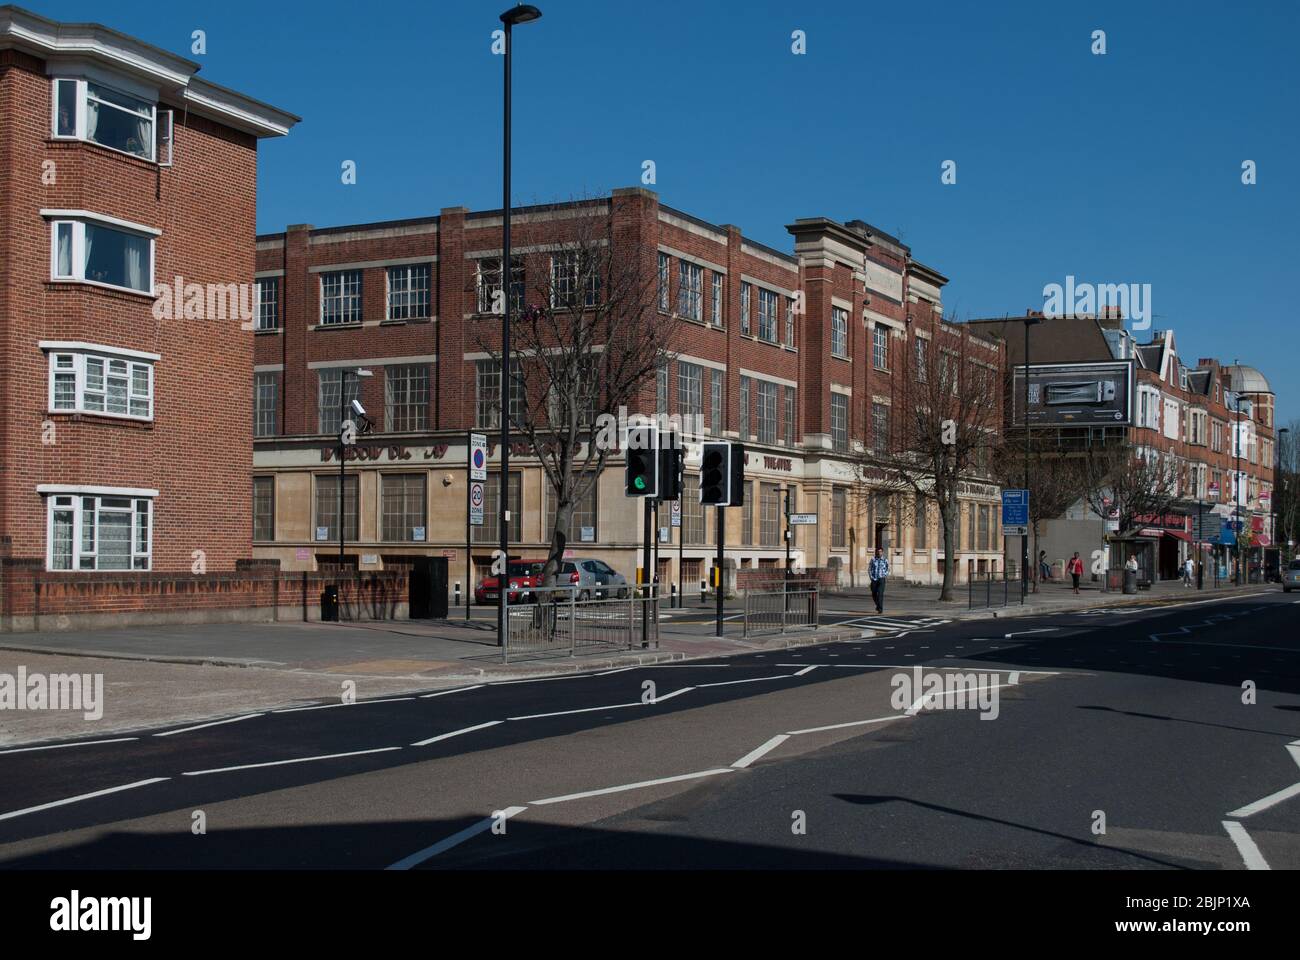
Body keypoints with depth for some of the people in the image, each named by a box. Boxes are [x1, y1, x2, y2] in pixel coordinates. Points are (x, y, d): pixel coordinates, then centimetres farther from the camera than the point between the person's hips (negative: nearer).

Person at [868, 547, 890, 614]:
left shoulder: (885, 561, 2)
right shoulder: (873, 560, 0)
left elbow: (888, 570, 14)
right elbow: (869, 569, 5)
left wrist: (884, 575, -1)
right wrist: (871, 577, -5)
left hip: (881, 579, -2)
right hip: (874, 579, 2)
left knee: (880, 594, -13)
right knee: (874, 594, 10)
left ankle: (880, 609, -9)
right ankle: (878, 604, 38)